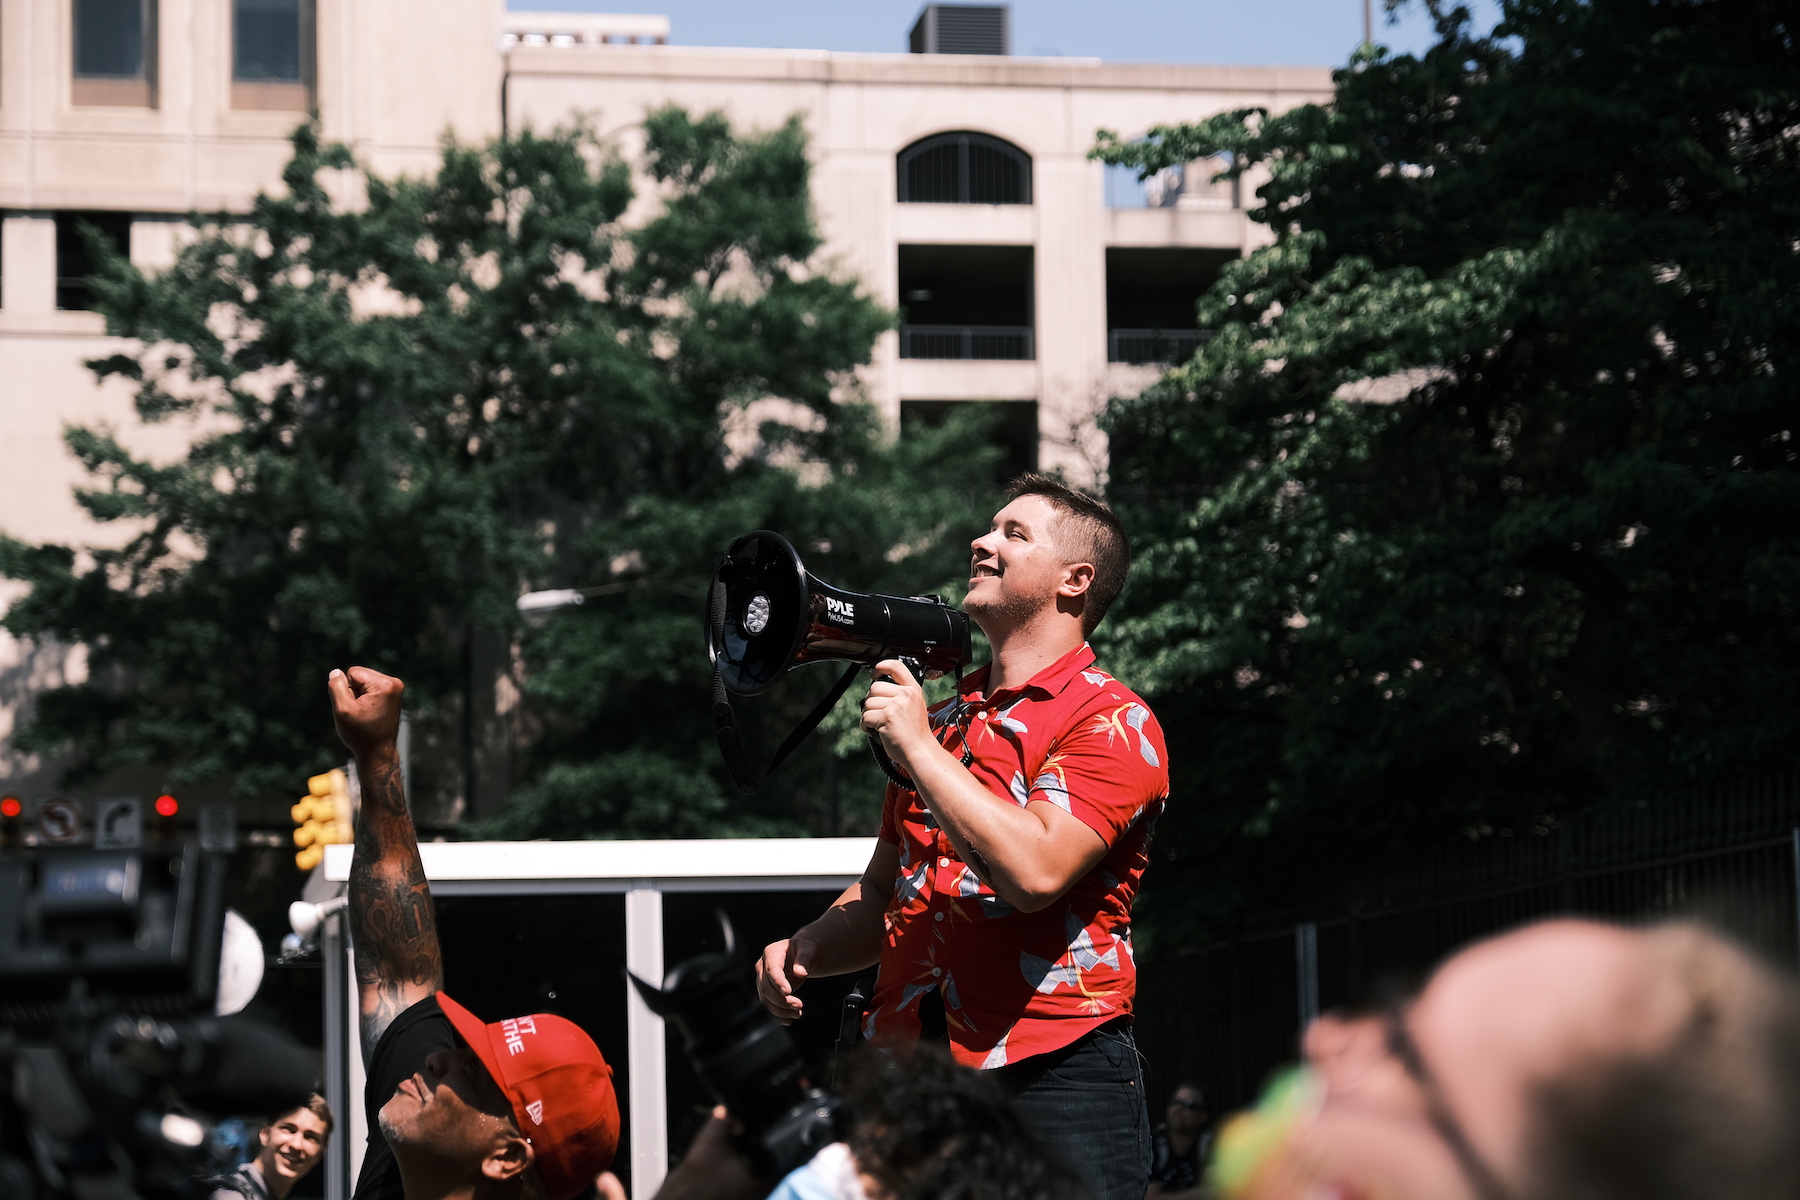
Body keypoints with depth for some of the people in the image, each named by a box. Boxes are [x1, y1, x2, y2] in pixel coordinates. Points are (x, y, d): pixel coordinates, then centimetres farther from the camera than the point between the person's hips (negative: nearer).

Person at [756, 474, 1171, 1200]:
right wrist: (804, 951, 4)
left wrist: (919, 749, -11)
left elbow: (1034, 869, -19)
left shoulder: (1114, 723, -4)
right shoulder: (939, 720, 19)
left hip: (1050, 1080, -6)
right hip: (906, 1079, 6)